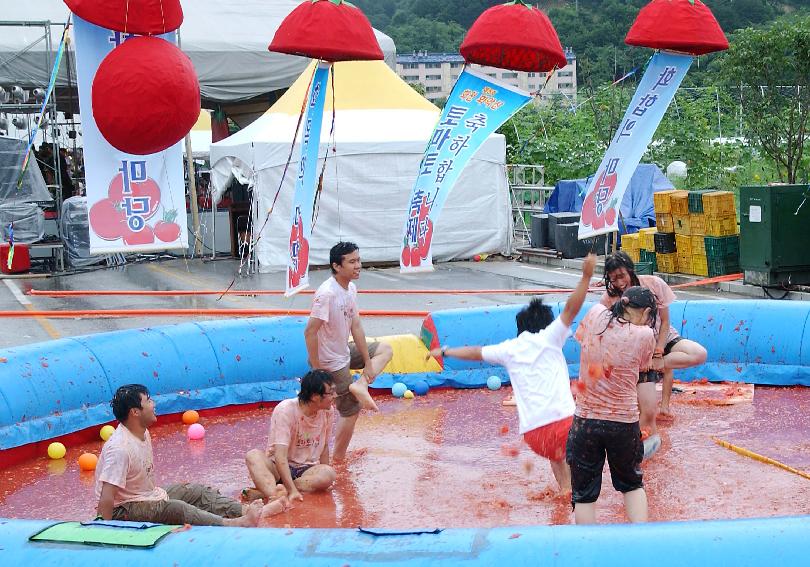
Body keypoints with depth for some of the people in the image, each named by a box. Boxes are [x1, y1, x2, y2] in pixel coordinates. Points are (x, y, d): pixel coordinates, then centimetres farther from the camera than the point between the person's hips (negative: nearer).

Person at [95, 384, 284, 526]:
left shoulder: (143, 433, 4)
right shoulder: (119, 449, -27)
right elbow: (106, 498, -31)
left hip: (149, 495, 11)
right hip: (124, 509, -11)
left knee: (197, 492, 1)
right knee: (175, 509, -31)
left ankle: (252, 512, -9)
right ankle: (236, 524, -45)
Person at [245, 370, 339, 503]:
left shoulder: (328, 412, -4)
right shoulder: (286, 410, -20)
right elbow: (280, 455, -28)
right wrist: (292, 491, -37)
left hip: (308, 469, 3)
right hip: (279, 467, -3)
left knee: (329, 473, -31)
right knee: (253, 455, -33)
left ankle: (266, 491, -30)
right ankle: (275, 497, -57)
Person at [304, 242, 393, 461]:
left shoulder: (351, 288, -1)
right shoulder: (327, 293, -28)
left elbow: (356, 327, 4)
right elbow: (310, 332, -28)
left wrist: (368, 363, 4)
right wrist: (316, 369, -23)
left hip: (345, 353, 9)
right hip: (332, 364, -9)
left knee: (385, 350, 19)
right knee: (351, 410, 2)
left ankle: (360, 385, -1)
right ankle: (338, 459, 17)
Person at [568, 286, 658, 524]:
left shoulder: (596, 314, -6)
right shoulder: (645, 335, -13)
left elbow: (580, 335, 16)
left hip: (585, 420, 1)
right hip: (624, 422, -1)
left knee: (584, 495, 11)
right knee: (632, 485, 23)